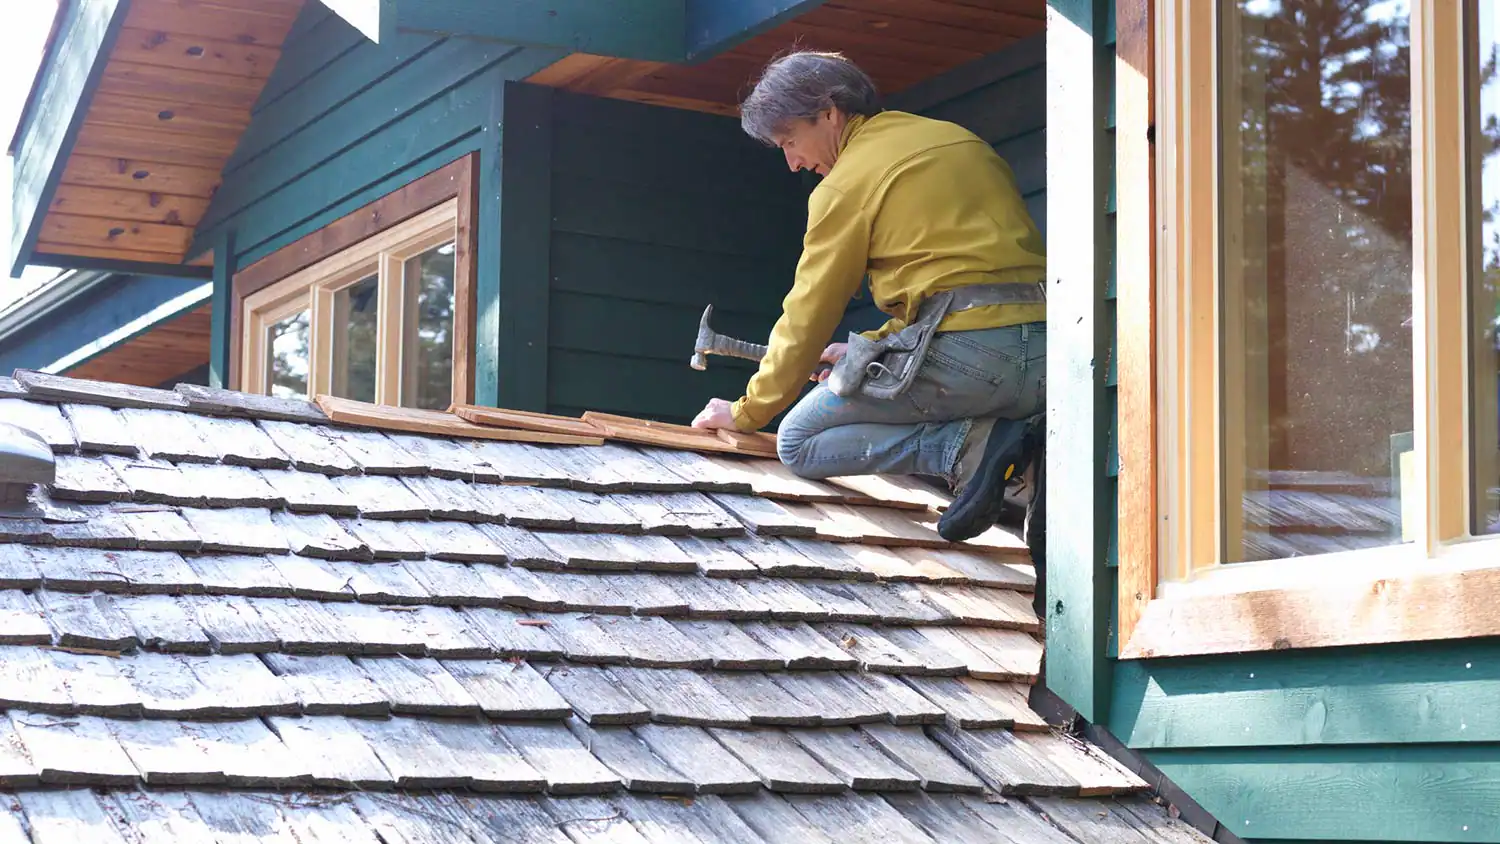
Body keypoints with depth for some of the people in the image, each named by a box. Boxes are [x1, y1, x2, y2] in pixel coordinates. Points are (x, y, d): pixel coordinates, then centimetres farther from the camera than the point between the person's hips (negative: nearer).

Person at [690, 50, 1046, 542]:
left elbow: (807, 318, 5)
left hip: (963, 350, -8)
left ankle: (966, 446, -14)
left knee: (798, 444, 6)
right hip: (1045, 352, 8)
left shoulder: (847, 182, 1)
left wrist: (747, 413, 18)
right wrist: (873, 346, 35)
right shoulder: (957, 141, 24)